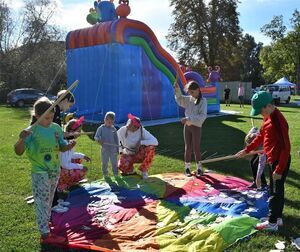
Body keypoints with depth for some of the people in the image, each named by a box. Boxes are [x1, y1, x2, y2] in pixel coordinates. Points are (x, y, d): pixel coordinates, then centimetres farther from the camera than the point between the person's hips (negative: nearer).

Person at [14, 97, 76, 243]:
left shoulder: (56, 128, 1)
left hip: (55, 171, 6)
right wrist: (21, 139, -39)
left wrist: (69, 146, -14)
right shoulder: (32, 131, -17)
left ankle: (45, 222, 41)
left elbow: (61, 148, 8)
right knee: (42, 202, 0)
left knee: (49, 200, 21)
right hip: (40, 173, -6)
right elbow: (18, 152, -19)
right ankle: (45, 234, 8)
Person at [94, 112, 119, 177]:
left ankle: (116, 175, 21)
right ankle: (105, 175, 24)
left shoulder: (114, 129, 2)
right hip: (104, 149, -1)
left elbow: (116, 139, 8)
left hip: (113, 149, 1)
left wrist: (117, 148, 8)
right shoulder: (101, 128, -5)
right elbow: (96, 137, -6)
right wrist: (99, 140, -29)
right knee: (104, 163, 9)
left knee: (114, 162, 7)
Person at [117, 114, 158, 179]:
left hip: (139, 155, 0)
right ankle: (130, 170, 7)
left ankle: (144, 170, -10)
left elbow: (155, 142, -31)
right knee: (122, 166, -32)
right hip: (127, 155, 0)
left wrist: (141, 142, -37)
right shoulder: (122, 130, -18)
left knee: (151, 147, -31)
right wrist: (121, 151, -6)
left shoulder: (142, 131, -21)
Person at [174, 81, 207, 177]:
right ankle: (187, 168, 18)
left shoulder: (203, 101, -11)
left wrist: (188, 118, -26)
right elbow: (179, 99, 16)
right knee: (188, 148, 8)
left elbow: (202, 116, -20)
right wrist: (177, 89, -2)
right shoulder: (189, 99, 4)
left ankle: (199, 168, 16)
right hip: (187, 126, 4)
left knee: (196, 148, 1)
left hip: (196, 127, -4)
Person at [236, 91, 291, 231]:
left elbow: (286, 147, -26)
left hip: (280, 162, -9)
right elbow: (261, 136, 17)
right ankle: (277, 218, 32)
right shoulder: (268, 118, 4)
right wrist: (246, 150, 18)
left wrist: (279, 170, -23)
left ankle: (272, 223, 17)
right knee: (277, 190, 19)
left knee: (275, 192, 3)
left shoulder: (278, 121, -26)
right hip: (273, 160, 9)